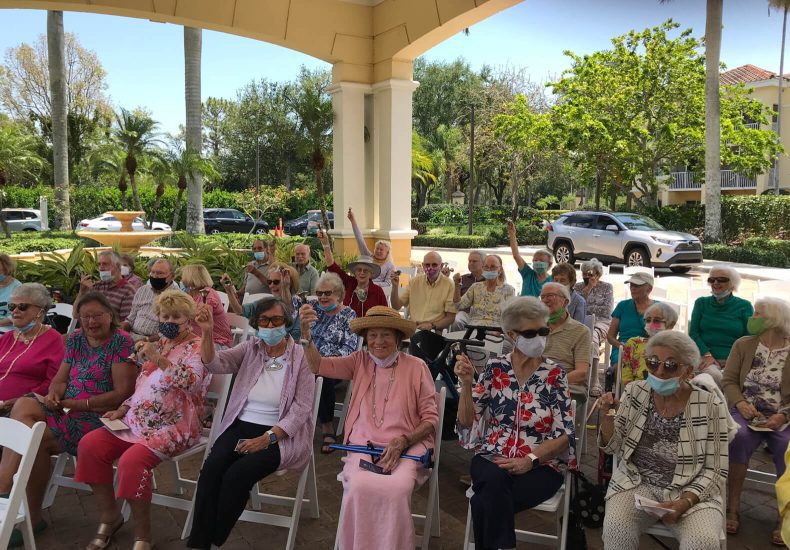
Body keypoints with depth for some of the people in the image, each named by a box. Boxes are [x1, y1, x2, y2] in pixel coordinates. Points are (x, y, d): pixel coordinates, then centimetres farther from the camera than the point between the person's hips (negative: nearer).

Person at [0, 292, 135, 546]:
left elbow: (122, 394, -14)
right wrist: (53, 395, -10)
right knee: (23, 406, -20)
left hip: (99, 416, -6)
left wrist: (75, 403, -15)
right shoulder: (76, 339, 14)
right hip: (67, 409, 7)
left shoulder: (121, 342, -8)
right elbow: (60, 379, 14)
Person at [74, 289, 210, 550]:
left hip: (173, 426, -8)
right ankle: (109, 515, 8)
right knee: (89, 444, -7)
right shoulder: (159, 344, 16)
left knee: (132, 460, -30)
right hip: (139, 420, 8)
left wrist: (158, 359, -32)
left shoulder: (197, 347, -7)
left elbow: (190, 381, -27)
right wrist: (123, 409, 8)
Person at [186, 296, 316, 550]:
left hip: (280, 434, -3)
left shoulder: (300, 357, -5)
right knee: (211, 468, -23)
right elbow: (217, 363, -8)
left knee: (237, 474, -25)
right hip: (241, 426, 4)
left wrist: (267, 438, -17)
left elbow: (301, 407, -9)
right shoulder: (250, 349, 8)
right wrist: (207, 333, -26)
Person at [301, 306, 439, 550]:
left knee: (396, 489, -32)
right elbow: (317, 365, 3)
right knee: (359, 487, -30)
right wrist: (307, 337, -15)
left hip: (406, 446, -1)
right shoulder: (360, 361, 11)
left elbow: (431, 417, 3)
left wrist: (403, 441, -11)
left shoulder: (416, 367, 2)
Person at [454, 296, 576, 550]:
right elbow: (467, 424, 1)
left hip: (541, 465, -2)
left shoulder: (555, 375, -1)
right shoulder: (495, 369, 4)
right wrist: (466, 383, -13)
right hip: (491, 459, 2)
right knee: (496, 482, -33)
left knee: (486, 503, -30)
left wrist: (530, 460, -18)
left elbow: (564, 436, -4)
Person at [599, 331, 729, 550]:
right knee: (616, 528, -27)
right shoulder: (635, 392, -1)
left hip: (692, 492, -1)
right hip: (636, 483, 2)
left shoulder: (710, 406, -8)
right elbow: (613, 448, 4)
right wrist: (608, 416, -15)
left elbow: (715, 471, -4)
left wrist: (684, 502, -18)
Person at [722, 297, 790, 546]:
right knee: (738, 436, -33)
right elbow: (728, 381, 4)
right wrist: (740, 403, -14)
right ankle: (733, 509, -19)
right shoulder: (743, 344, 6)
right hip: (747, 414, 1)